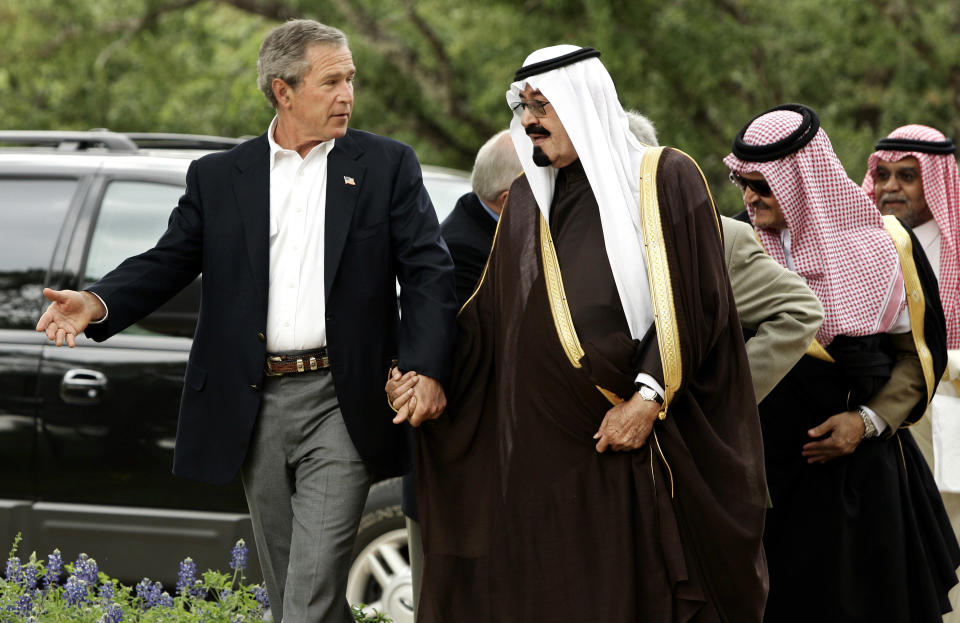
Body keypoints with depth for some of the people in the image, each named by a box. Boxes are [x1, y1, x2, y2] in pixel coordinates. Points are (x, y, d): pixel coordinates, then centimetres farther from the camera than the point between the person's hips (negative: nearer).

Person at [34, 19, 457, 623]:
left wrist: (426, 369, -15)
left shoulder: (388, 165, 5)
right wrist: (98, 303, -15)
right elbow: (168, 260, 5)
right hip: (256, 408, 3)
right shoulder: (218, 177, 10)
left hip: (340, 406, -3)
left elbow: (429, 272, -1)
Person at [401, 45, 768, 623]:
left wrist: (647, 400, -15)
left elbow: (692, 304, -6)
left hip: (644, 440, -4)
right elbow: (486, 318, 16)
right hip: (543, 446, 4)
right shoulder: (526, 201, 17)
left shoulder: (665, 179, 0)